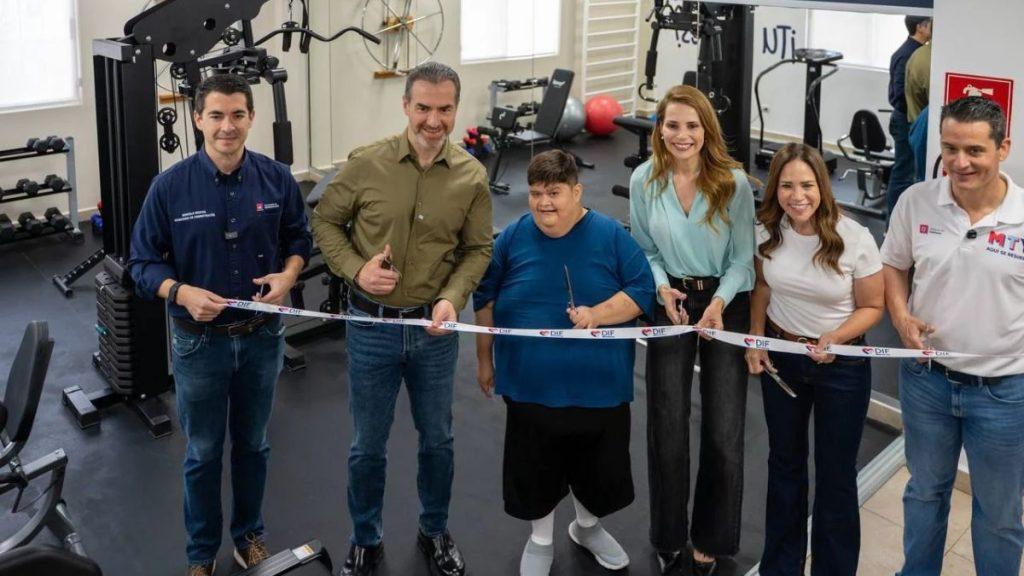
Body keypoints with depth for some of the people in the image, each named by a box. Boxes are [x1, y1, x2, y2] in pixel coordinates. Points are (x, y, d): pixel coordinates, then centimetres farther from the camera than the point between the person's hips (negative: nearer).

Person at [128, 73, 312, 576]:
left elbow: (299, 238, 6)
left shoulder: (276, 179, -8)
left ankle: (249, 533, 42)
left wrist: (287, 275, -14)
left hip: (261, 336, 2)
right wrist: (181, 292, -25)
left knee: (252, 444, 20)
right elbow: (142, 262, -8)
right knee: (203, 453, 14)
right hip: (199, 340, -2)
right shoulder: (170, 186, -14)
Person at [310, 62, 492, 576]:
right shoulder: (366, 164, -11)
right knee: (368, 444, 13)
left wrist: (453, 297, -16)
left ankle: (435, 531, 41)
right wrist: (356, 269, -15)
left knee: (437, 438, 18)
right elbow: (326, 222, 1)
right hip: (372, 325, -1)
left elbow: (478, 249, 1)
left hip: (435, 327, 2)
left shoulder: (471, 176, -7)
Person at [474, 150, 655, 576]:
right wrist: (484, 358, 10)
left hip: (600, 385, 0)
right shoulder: (513, 238, -2)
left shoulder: (611, 236, -6)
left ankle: (587, 527, 44)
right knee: (535, 468, 13)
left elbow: (642, 292, -8)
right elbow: (485, 301, 8)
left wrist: (597, 314, -23)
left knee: (599, 464, 15)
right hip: (531, 385, 1)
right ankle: (541, 540, 37)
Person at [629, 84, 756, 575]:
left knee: (724, 433, 1)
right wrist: (662, 286, -14)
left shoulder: (733, 182, -11)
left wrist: (719, 302, -22)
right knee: (667, 428, 5)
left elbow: (743, 257, -7)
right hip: (671, 303, 1)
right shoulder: (644, 181, -5)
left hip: (726, 303, -1)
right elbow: (644, 249, 5)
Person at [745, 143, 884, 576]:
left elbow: (872, 307, -10)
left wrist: (836, 337, -27)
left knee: (835, 474, 8)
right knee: (784, 461, 19)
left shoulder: (856, 240, -21)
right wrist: (755, 340, -2)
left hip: (842, 366, -3)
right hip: (780, 356, 4)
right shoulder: (767, 232, -10)